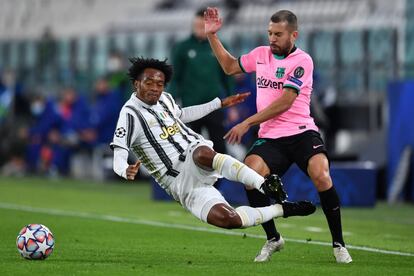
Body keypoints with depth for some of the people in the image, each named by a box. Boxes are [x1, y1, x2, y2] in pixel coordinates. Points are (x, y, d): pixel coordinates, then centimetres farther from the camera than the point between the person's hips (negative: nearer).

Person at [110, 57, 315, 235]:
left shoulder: (165, 99, 13)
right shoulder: (131, 114, -6)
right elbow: (118, 157, -13)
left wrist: (221, 103, 38)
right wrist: (126, 172, -36)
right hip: (181, 184, -3)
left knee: (203, 154, -39)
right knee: (225, 218, -29)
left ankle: (265, 185, -44)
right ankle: (283, 209, -17)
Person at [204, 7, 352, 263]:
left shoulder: (302, 61, -7)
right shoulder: (261, 54, 12)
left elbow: (284, 102, -15)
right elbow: (230, 66, 30)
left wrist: (248, 123, -14)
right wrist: (212, 35, 21)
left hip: (301, 132, -4)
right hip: (270, 137, 4)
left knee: (321, 176, -29)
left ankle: (339, 244, -11)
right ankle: (273, 238, -4)